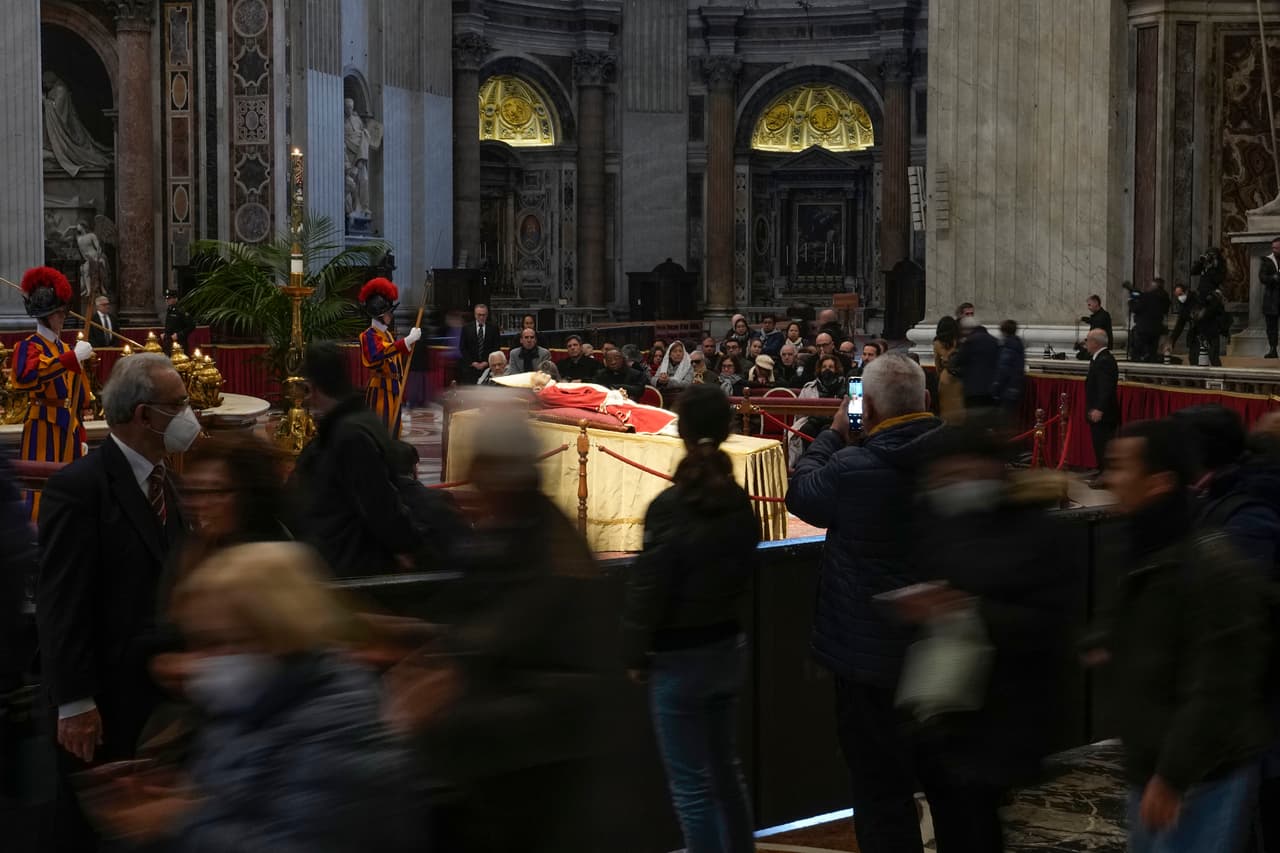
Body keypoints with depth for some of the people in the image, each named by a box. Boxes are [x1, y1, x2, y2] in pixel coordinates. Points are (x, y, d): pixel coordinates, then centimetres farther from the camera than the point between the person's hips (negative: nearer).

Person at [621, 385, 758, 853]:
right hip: (728, 647, 7)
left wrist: (635, 654, -5)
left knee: (692, 785, 1)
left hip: (679, 658, -7)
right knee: (726, 769, 20)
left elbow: (648, 587, -15)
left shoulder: (670, 506, -19)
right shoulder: (739, 502, 0)